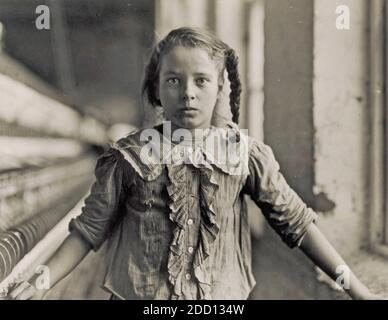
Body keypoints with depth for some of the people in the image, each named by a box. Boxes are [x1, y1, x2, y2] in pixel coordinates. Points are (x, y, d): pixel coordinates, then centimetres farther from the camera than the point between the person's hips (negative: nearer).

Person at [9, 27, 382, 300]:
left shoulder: (246, 154, -4)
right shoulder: (129, 156, -6)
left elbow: (295, 220, -2)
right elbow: (89, 228, 0)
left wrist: (355, 286, -4)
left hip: (223, 297, 1)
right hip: (141, 295, -1)